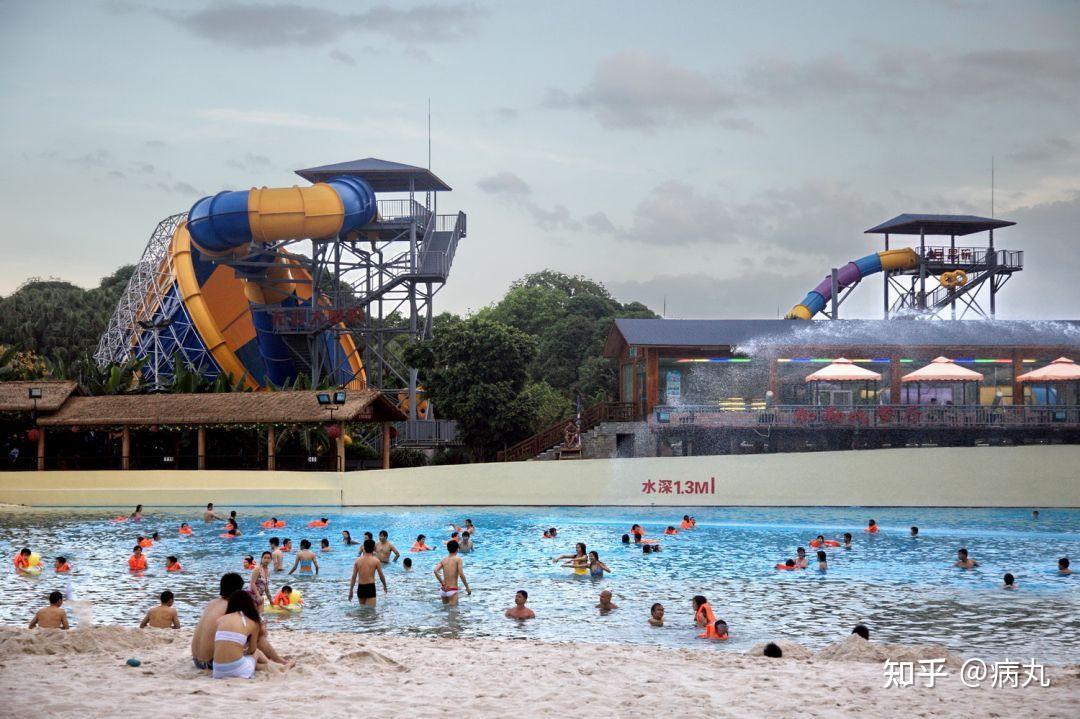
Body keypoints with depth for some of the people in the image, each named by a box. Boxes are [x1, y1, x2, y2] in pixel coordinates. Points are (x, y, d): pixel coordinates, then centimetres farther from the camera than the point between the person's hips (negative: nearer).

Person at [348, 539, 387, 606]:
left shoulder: (358, 560, 4)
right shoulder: (376, 560, -5)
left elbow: (354, 577, 4)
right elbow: (381, 576, 4)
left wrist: (350, 591, 11)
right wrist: (385, 586, 22)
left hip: (360, 588, 4)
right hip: (370, 587, -4)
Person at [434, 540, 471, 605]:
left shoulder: (443, 559, 8)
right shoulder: (458, 559, -4)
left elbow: (436, 571, -7)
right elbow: (461, 574, -12)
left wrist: (442, 583, -1)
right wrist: (467, 587, -4)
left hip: (443, 589, 5)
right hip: (452, 590, -5)